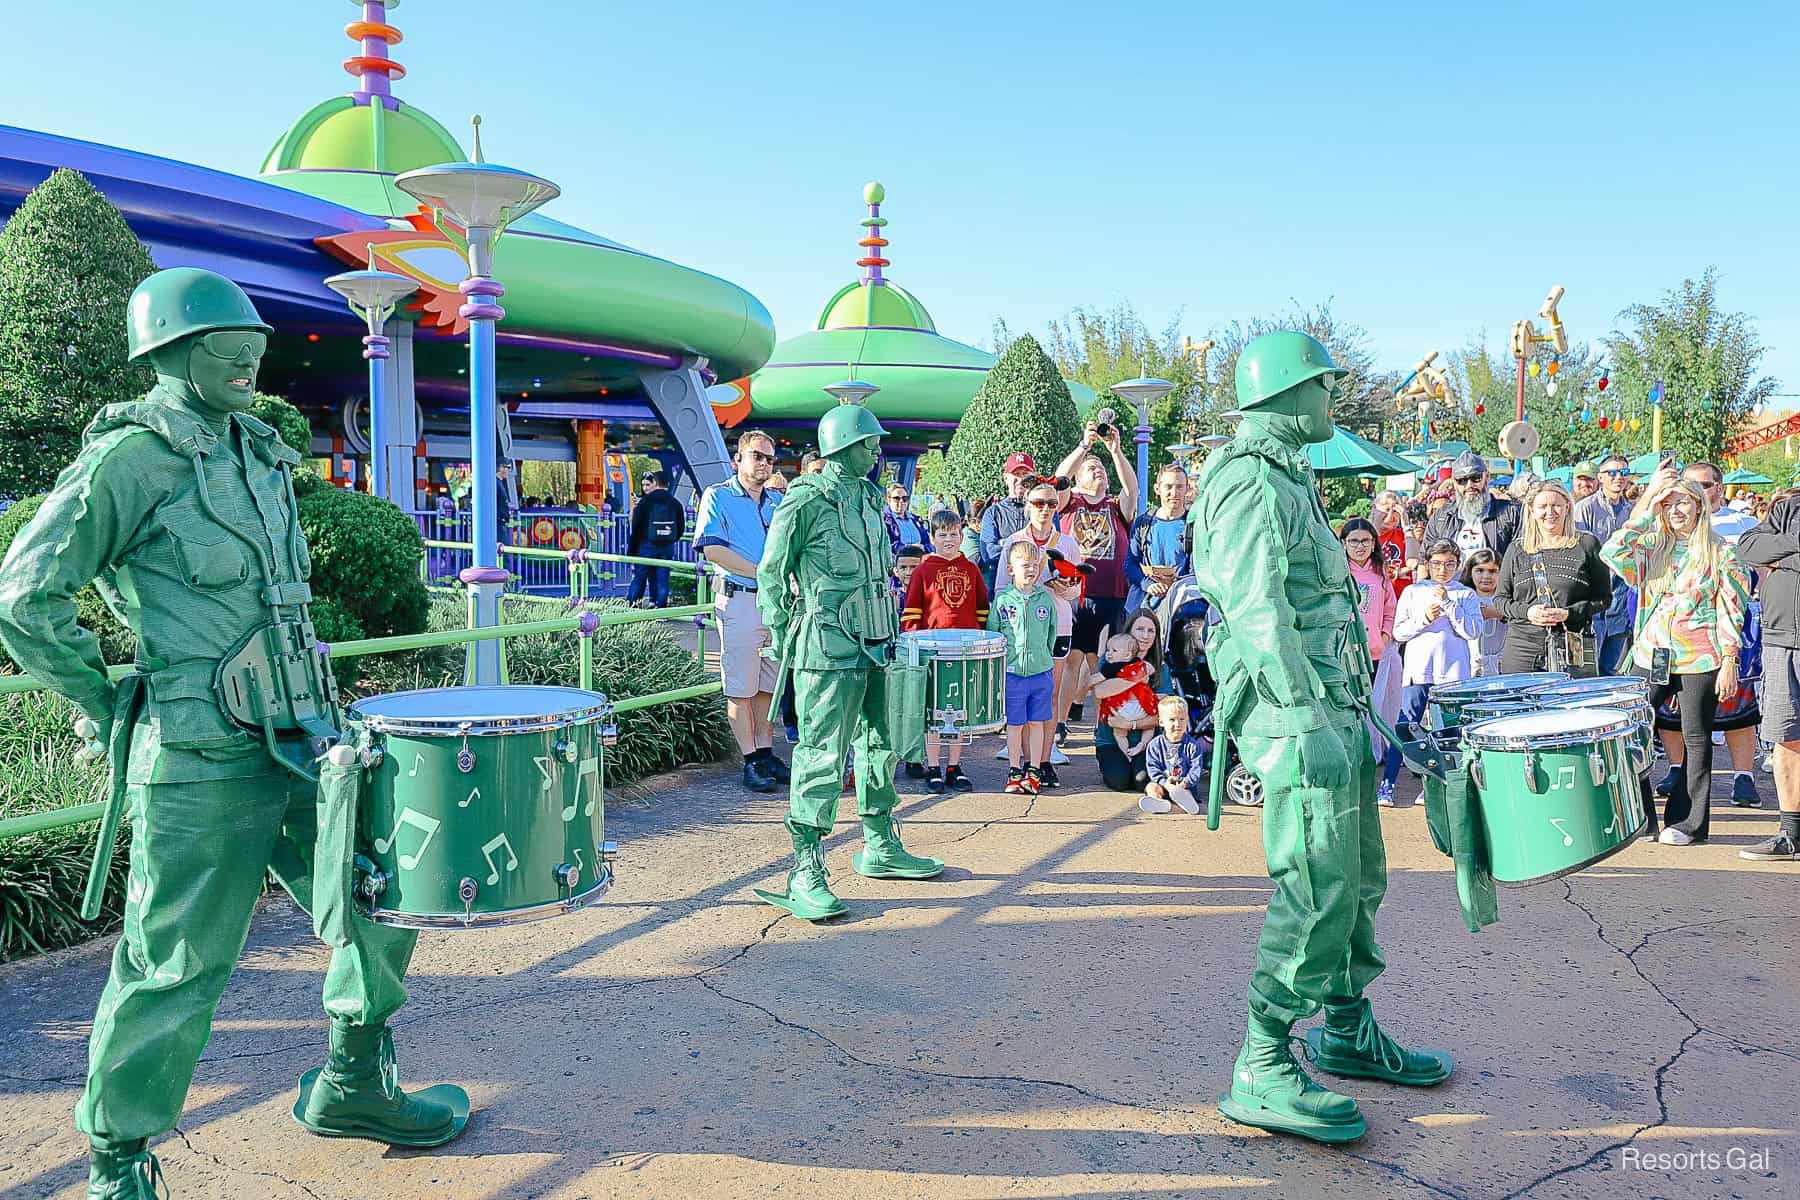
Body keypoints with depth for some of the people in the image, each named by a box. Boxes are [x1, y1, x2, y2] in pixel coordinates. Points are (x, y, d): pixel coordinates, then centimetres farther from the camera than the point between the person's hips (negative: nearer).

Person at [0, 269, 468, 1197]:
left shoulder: (259, 457, 15)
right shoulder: (132, 454, -9)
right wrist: (109, 708, -4)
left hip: (302, 739, 8)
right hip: (202, 762, -7)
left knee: (382, 902, 12)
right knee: (177, 965, 3)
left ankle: (351, 1088, 32)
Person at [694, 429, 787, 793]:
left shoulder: (779, 501, 17)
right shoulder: (718, 497, -1)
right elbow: (713, 549, -12)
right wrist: (763, 574, -14)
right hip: (740, 601, -6)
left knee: (768, 684, 11)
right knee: (741, 687, -1)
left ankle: (766, 752, 19)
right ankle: (751, 762, 3)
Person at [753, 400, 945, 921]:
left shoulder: (870, 498, 15)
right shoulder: (807, 500, -9)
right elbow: (771, 573, -6)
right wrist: (782, 638, -6)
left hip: (874, 644, 9)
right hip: (829, 650, -8)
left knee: (879, 743, 17)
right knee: (822, 755, -9)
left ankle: (880, 848, 32)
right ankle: (806, 874, -5)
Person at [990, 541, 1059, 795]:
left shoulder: (1046, 598, 3)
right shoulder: (1002, 600, -4)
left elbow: (1052, 632, 12)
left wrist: (1046, 657, 9)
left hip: (1042, 672, 2)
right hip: (1012, 673, -2)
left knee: (1037, 722, 8)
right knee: (1015, 724, 5)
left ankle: (1034, 770, 17)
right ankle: (1014, 771, 16)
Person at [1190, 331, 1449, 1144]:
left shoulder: (1287, 480, 20)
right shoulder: (1250, 482, -13)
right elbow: (1255, 608, -23)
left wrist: (1354, 703, 24)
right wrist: (1307, 719, -28)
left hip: (1333, 705, 11)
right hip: (1297, 712, -11)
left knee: (1358, 876, 17)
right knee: (1319, 890, -10)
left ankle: (1347, 1031, 32)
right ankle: (1261, 1072, -2)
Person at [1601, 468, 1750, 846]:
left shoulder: (1720, 552, 0)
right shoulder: (1653, 546, 8)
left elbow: (1731, 612, -2)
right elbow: (1611, 551, -11)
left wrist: (1728, 662, -8)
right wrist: (1648, 504, -10)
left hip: (1699, 659, -3)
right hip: (1651, 655, 3)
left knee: (1696, 739, 3)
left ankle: (1689, 822, 11)